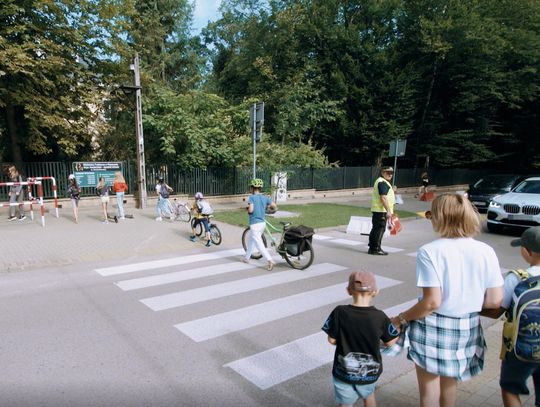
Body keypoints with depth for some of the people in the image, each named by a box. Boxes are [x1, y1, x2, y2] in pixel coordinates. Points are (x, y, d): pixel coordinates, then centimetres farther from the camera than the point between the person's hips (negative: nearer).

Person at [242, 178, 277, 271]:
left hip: (255, 224, -7)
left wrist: (247, 210, 0)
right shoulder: (265, 197, 5)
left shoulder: (251, 197, -11)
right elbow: (275, 207, -2)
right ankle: (247, 258, 35)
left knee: (259, 244, -7)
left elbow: (250, 210, -23)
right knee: (251, 241, 24)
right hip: (262, 223, 7)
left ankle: (270, 261, -17)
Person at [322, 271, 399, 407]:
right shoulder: (380, 317, -18)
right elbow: (390, 343, -6)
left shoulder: (340, 312, -20)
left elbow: (332, 340, -10)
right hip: (370, 373, 2)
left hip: (344, 372, -1)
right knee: (369, 394, 32)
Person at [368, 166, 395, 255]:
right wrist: (388, 211, -24)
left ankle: (372, 248, 19)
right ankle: (376, 249, -1)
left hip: (377, 210, 11)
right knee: (379, 229, -6)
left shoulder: (380, 181, 19)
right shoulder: (382, 182, -14)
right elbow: (383, 198, -23)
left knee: (375, 229, 13)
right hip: (381, 210, -11)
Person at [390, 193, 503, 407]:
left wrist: (401, 319, -8)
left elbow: (432, 302, -22)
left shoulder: (429, 252, -21)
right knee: (450, 380, 28)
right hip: (468, 328, 5)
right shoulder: (486, 252, -7)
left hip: (433, 328, -4)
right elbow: (494, 301, -4)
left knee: (429, 385, 16)